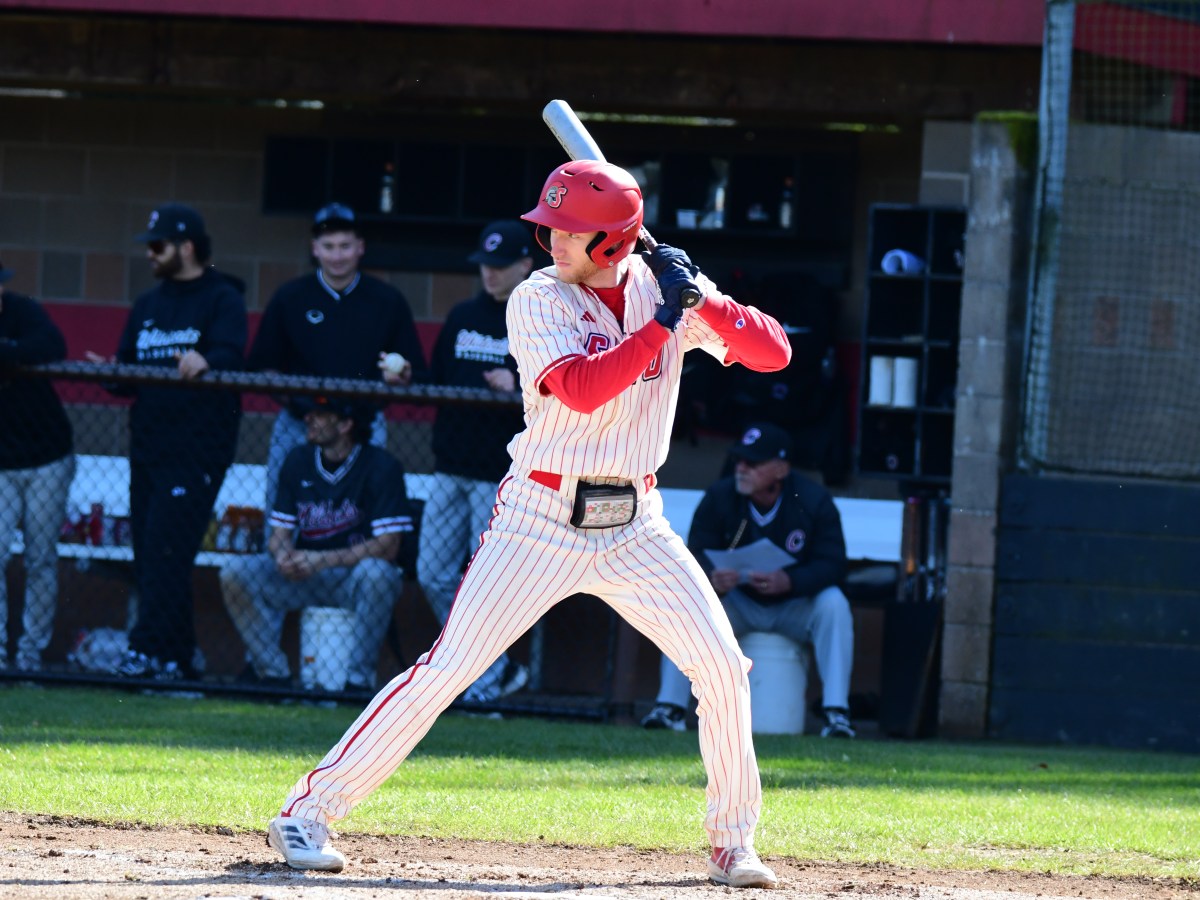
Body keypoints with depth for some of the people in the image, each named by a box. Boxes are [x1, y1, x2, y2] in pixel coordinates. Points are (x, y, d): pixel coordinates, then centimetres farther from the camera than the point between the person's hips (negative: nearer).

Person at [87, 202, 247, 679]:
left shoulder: (223, 300, -3)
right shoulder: (147, 305, 19)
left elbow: (230, 355, -20)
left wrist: (205, 361, -42)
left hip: (198, 447, -8)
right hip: (147, 443, 8)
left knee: (165, 551, -16)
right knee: (147, 553, 6)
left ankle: (150, 652, -19)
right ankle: (177, 657, 11)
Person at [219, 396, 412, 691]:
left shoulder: (380, 466, -12)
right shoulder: (298, 461, 3)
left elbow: (387, 546, -19)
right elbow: (279, 532, 5)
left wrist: (321, 560, -27)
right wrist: (283, 556, -21)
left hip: (357, 575, -4)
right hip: (305, 578, 4)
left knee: (375, 572, -38)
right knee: (236, 570, -17)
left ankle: (359, 678, -26)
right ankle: (272, 672, -10)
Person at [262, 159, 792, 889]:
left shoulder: (667, 288, 0)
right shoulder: (538, 302, -9)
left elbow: (774, 353, -5)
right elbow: (581, 389, -25)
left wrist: (703, 300, -19)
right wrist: (664, 320, -25)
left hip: (634, 526, 3)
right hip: (541, 521, -3)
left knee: (725, 668, -6)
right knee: (447, 669, -11)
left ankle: (733, 842, 12)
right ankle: (308, 813, -5)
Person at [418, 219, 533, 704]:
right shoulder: (462, 317, 15)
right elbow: (436, 383, 19)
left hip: (505, 473, -7)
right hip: (451, 468, 7)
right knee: (434, 576, 4)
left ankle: (486, 684, 7)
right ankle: (500, 667, 16)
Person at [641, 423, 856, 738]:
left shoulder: (814, 501, -16)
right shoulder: (719, 497, -12)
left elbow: (832, 564, -20)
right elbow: (696, 555, -13)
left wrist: (788, 581, -40)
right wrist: (712, 578, -39)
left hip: (795, 604, -1)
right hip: (736, 603, 1)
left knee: (833, 603, -31)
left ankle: (836, 713, -31)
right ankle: (670, 708, -28)